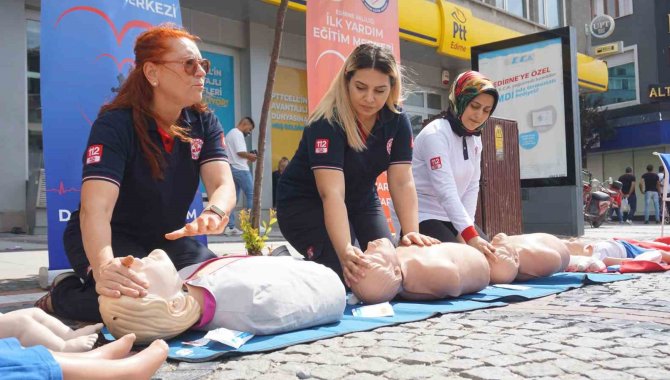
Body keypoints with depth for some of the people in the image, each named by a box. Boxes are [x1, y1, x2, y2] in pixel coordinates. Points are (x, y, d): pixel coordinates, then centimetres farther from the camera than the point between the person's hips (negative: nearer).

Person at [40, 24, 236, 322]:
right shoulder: (115, 124, -23)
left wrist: (214, 213, -49)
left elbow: (223, 183, -22)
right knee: (136, 296, -32)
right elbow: (95, 208, -37)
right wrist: (104, 268, -58)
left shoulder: (204, 122, -7)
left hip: (167, 237, 5)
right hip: (110, 237, -5)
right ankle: (60, 298, -3)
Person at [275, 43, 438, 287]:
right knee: (350, 273, -24)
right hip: (306, 202, -6)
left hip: (361, 201, 6)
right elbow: (331, 193, -39)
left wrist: (411, 232, -33)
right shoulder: (327, 122, -29)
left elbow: (402, 182, -17)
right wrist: (345, 251, -52)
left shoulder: (397, 121, -12)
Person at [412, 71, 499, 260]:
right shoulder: (435, 134, -19)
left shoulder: (475, 139, 6)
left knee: (490, 254, 1)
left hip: (454, 217, 8)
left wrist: (466, 229, -10)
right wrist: (470, 235, -36)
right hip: (424, 218, -8)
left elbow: (472, 187, 3)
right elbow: (446, 190, -29)